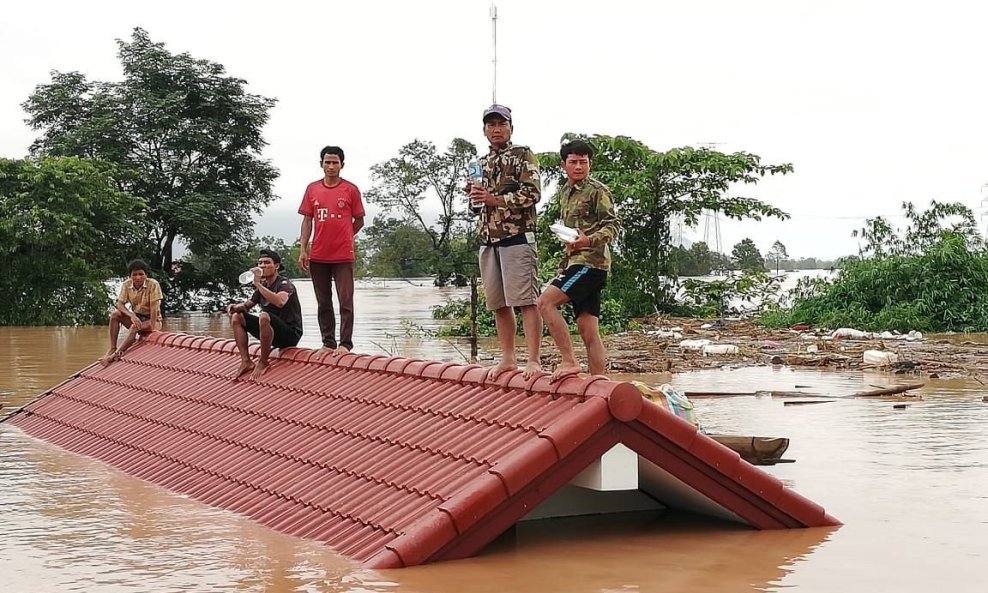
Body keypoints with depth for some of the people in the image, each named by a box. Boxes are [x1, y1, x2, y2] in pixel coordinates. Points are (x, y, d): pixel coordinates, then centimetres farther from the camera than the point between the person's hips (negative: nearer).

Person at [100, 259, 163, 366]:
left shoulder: (153, 284, -19)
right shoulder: (126, 285, -6)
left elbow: (154, 307, -23)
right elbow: (120, 304, -11)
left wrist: (152, 328, -28)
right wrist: (132, 315, -30)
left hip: (152, 320, -5)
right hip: (136, 317, 5)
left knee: (135, 327, -35)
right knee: (115, 314, -20)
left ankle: (117, 354, -33)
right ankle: (112, 348, -21)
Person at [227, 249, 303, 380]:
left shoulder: (284, 284, -12)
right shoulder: (262, 286, 12)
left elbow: (280, 302, -35)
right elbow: (246, 305, 20)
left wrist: (258, 284, -31)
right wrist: (235, 307, -4)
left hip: (290, 334, -8)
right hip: (272, 333, 8)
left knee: (264, 316, -36)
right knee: (236, 316, 3)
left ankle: (263, 362, -19)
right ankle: (246, 362, -6)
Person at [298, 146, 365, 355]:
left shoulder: (350, 190, 0)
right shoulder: (312, 189, 8)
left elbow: (359, 221, 7)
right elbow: (307, 220, 9)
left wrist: (343, 238, 3)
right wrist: (303, 250, 2)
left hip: (343, 256, -3)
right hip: (318, 256, 3)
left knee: (346, 302, -5)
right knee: (323, 303, 9)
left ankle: (345, 344, -2)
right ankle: (328, 343, 16)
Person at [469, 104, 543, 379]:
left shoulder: (522, 156, 0)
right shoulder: (482, 164, 20)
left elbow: (532, 193, -11)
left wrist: (495, 199, -15)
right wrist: (474, 197, 1)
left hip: (517, 237, -7)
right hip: (488, 240, 7)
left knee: (526, 301, -10)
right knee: (499, 304, 9)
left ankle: (533, 361, -11)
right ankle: (508, 358, 17)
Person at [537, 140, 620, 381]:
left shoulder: (597, 191, -3)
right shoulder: (564, 193, 21)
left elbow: (613, 226, -11)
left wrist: (590, 240, -29)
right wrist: (562, 267, 25)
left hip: (591, 261, -8)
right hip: (574, 262, 8)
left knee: (546, 302, -20)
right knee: (589, 332, 3)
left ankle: (569, 361, -18)